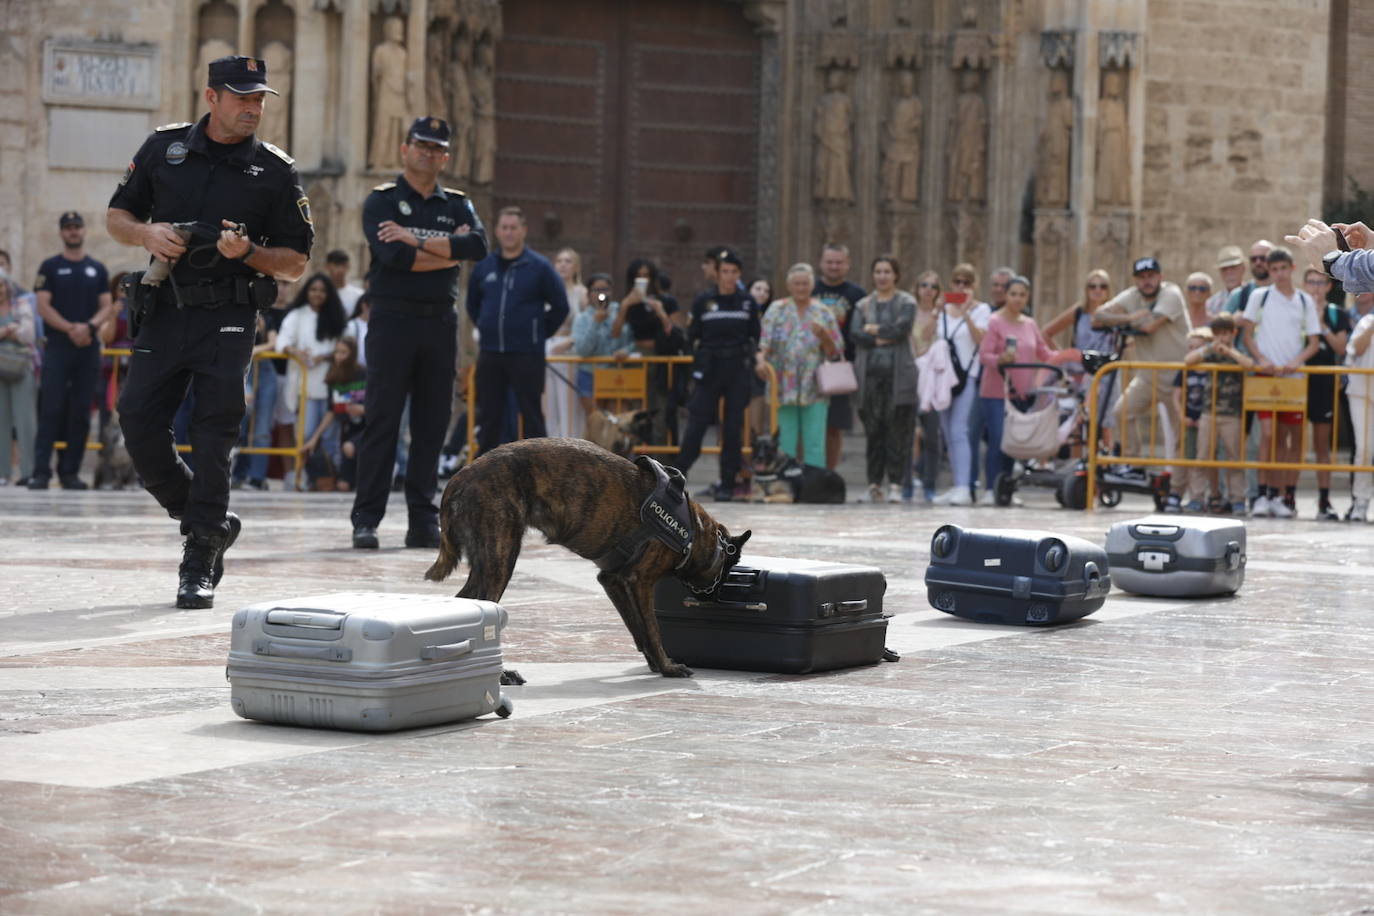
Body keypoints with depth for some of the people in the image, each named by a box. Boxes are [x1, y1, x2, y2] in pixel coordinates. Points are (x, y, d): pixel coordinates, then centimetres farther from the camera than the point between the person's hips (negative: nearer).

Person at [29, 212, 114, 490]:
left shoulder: (97, 269, 13)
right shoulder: (50, 267, 5)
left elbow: (107, 307, 8)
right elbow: (43, 306, -4)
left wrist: (89, 326, -12)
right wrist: (70, 329, -16)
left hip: (89, 349, 3)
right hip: (57, 348, -3)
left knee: (81, 413, 2)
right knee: (50, 410, -10)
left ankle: (70, 471, 7)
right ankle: (41, 471, -13)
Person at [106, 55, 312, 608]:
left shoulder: (275, 172, 2)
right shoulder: (164, 149, 8)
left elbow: (296, 264, 4)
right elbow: (117, 216, 15)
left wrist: (248, 253, -15)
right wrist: (146, 234, -6)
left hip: (227, 319, -3)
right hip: (164, 313, 3)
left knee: (213, 439, -7)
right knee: (138, 421, -3)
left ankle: (200, 564, -2)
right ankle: (209, 522, 18)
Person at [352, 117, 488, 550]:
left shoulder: (456, 204, 14)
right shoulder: (381, 201, 3)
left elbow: (479, 246, -7)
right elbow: (393, 256, -14)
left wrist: (417, 241, -13)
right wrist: (448, 250, -5)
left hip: (440, 320, 4)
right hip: (392, 319, -4)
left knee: (432, 423, 4)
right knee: (382, 420, -6)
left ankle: (423, 521, 8)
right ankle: (366, 519, -4)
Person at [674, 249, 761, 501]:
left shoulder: (747, 302, 7)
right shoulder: (703, 302, 4)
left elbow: (756, 337, 10)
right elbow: (692, 336, 7)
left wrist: (756, 359, 2)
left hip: (738, 369, 1)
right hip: (709, 369, -1)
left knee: (733, 427, 0)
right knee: (697, 422, -7)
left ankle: (727, 484, 5)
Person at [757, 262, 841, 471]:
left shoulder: (823, 313, 8)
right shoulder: (776, 311, 6)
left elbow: (835, 352, 7)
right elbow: (764, 344, -3)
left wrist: (824, 335, -12)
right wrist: (761, 361, -23)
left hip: (814, 390, 0)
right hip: (783, 388, 0)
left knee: (815, 445, -5)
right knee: (786, 445, 1)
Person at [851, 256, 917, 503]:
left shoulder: (906, 302, 7)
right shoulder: (863, 305, 16)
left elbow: (902, 328, -10)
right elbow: (854, 334, 1)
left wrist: (873, 329, -2)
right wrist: (881, 339, -10)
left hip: (898, 373, -2)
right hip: (869, 371, 2)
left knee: (898, 429, -7)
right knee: (873, 429, 0)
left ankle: (895, 484, -5)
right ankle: (874, 482, 5)